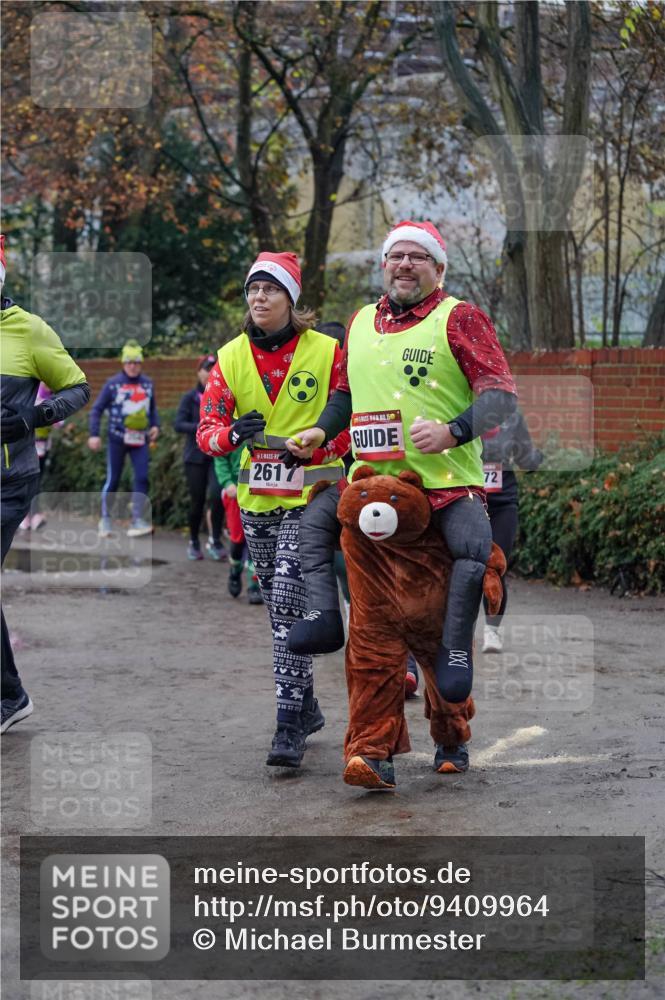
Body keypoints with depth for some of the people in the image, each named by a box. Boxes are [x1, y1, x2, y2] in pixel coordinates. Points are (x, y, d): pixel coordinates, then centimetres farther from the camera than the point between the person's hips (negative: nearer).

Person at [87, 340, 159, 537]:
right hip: (117, 439, -2)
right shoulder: (113, 383, -4)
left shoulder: (147, 384, 6)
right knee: (112, 480, 4)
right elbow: (97, 409, -1)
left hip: (140, 440, 2)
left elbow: (153, 408, 21)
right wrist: (94, 434, -10)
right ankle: (106, 519, 19)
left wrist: (155, 425, 4)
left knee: (142, 478, -11)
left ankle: (137, 520, -11)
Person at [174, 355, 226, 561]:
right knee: (197, 501, 6)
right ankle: (194, 542, 26)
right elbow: (179, 424, -7)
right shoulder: (190, 398, 0)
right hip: (195, 457, 0)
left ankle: (215, 541, -4)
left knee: (217, 494, -19)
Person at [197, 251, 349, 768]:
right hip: (257, 499, 5)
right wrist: (233, 434, -21)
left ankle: (290, 725, -16)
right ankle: (307, 705, 29)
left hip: (310, 496, -5)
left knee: (289, 604, -17)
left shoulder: (327, 352, -5)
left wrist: (320, 450, -16)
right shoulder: (231, 357, 4)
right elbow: (207, 428, 2)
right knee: (280, 610, 14)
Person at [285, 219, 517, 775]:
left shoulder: (459, 318, -4)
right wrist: (321, 430, 14)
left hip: (447, 478, -6)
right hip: (372, 475, 6)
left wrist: (452, 431, -25)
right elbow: (347, 392, 30)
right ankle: (324, 616, 4)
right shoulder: (361, 322, 15)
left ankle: (455, 651, -14)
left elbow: (501, 394, -11)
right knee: (315, 519, -1)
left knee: (476, 547, -28)